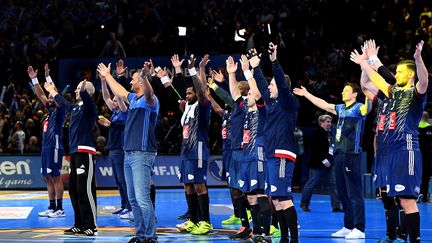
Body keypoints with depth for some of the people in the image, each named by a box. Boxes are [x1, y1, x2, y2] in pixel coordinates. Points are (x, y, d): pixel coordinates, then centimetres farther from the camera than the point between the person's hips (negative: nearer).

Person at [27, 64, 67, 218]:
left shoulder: (60, 110, -5)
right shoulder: (50, 110, 17)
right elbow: (40, 95, 21)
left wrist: (47, 77, -19)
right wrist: (34, 79, 15)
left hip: (54, 147, -9)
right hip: (46, 147, 9)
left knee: (55, 177, -8)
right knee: (48, 178, 9)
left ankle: (60, 209, -7)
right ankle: (52, 208, 13)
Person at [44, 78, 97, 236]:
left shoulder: (89, 106, -7)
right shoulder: (75, 107, 18)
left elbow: (85, 97, -30)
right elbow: (62, 102, 39)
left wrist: (83, 89, -52)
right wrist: (52, 91, 53)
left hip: (85, 152, -10)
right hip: (74, 152, 10)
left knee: (85, 190, -12)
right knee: (74, 190, 12)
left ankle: (91, 227, -12)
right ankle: (79, 225, 19)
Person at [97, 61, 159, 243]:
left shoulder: (150, 100, -9)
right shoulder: (133, 98, 16)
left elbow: (148, 92, -34)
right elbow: (119, 91, 36)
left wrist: (145, 76, -53)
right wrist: (107, 76, 48)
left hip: (142, 154, -9)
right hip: (129, 153, 9)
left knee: (142, 198, -14)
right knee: (133, 198, 10)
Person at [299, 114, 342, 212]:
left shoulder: (329, 133, 15)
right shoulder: (317, 133, -12)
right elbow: (316, 149, -19)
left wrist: (331, 160, 11)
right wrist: (324, 160, -21)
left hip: (328, 163, 8)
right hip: (318, 164, -8)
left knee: (333, 184, 2)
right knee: (311, 184, 1)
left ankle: (336, 206, 3)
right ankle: (304, 204, 15)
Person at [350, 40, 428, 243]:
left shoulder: (416, 93, -4)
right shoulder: (395, 92, 18)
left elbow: (423, 81, -26)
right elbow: (376, 80, 35)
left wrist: (418, 58, -42)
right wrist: (364, 63, 42)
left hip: (407, 151, -8)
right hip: (394, 151, 8)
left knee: (408, 200, -12)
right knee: (402, 201, 8)